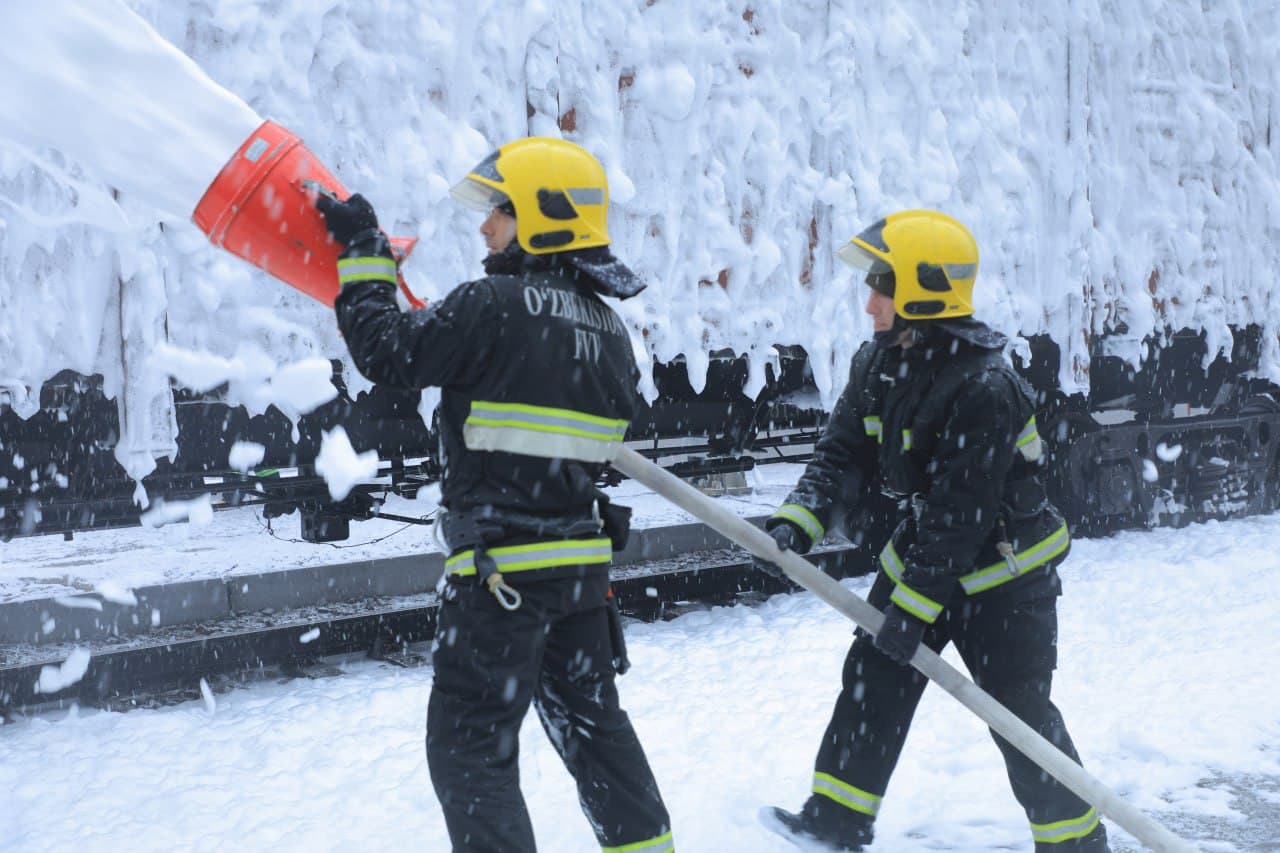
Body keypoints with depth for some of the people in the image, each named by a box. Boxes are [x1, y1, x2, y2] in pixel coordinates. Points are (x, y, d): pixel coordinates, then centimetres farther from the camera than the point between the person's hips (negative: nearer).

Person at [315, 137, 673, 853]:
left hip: (499, 570, -8)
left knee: (470, 746, 1)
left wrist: (364, 256, -2)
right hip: (582, 561, 8)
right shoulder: (610, 327, 8)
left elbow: (391, 353, -12)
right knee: (591, 719, 22)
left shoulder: (495, 304, -16)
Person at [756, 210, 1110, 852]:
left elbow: (960, 515, -29)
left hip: (1001, 569, -8)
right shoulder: (877, 364, -3)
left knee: (1020, 712, -3)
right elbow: (844, 453, -1)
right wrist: (798, 521, -18)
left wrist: (913, 607, -27)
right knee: (872, 677, 6)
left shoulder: (983, 389, -29)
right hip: (921, 551, 8)